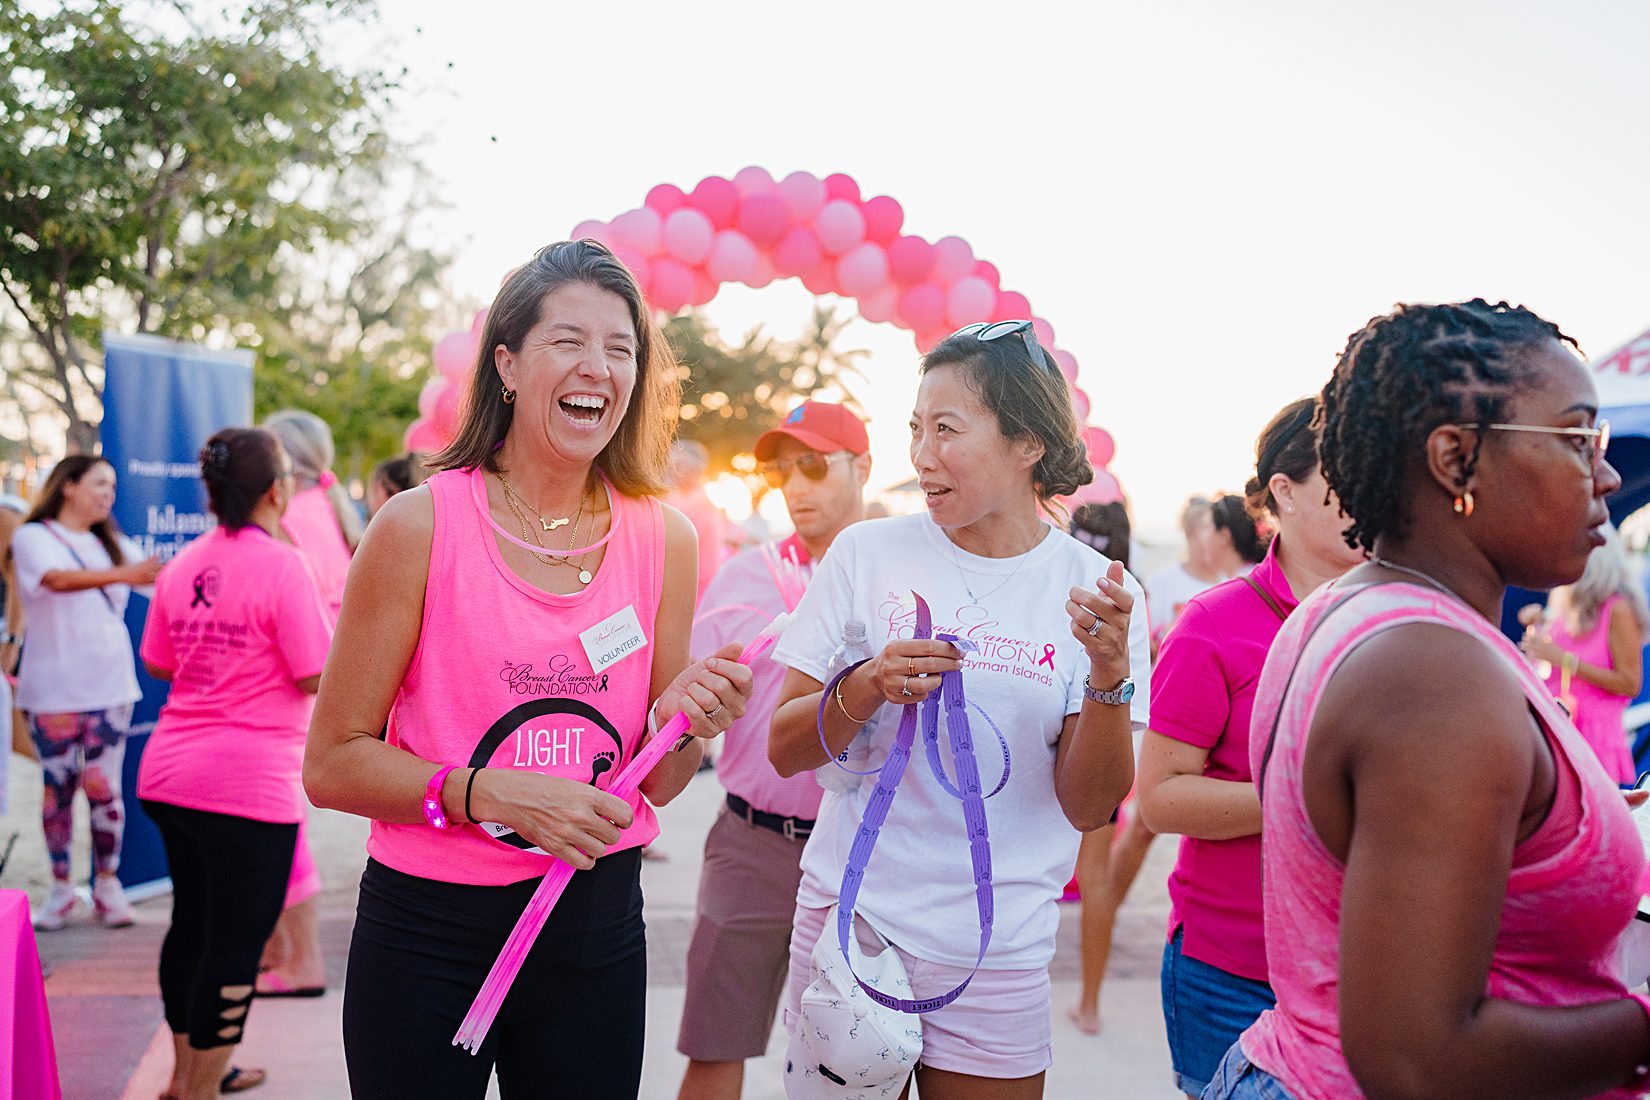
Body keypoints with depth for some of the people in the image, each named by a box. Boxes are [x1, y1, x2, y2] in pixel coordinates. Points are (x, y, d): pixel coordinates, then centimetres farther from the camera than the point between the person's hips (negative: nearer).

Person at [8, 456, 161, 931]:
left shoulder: (112, 544, 14)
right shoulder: (33, 537, -3)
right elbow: (57, 579, -23)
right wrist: (121, 574, -39)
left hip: (109, 684, 3)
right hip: (51, 690, -3)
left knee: (104, 786, 1)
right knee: (58, 786, 3)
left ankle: (107, 884, 11)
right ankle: (60, 888, 15)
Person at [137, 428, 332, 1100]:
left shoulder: (183, 566, 8)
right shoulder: (281, 566, -14)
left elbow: (157, 664, 17)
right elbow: (317, 676, -14)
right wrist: (345, 625, 1)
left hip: (170, 771, 8)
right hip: (248, 783, -8)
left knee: (193, 924, 20)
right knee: (235, 942, 2)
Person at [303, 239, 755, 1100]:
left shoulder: (664, 538, 0)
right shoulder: (420, 526, -11)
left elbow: (653, 784, 7)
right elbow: (331, 764, -10)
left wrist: (680, 720, -14)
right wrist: (490, 792, -23)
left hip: (596, 925, 3)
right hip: (428, 925, -3)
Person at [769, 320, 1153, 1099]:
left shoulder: (1094, 592, -4)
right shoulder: (869, 553, -3)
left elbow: (1088, 807, -7)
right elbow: (783, 749, -2)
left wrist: (1109, 675, -21)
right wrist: (866, 690, -20)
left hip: (999, 953, 0)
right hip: (849, 919, 1)